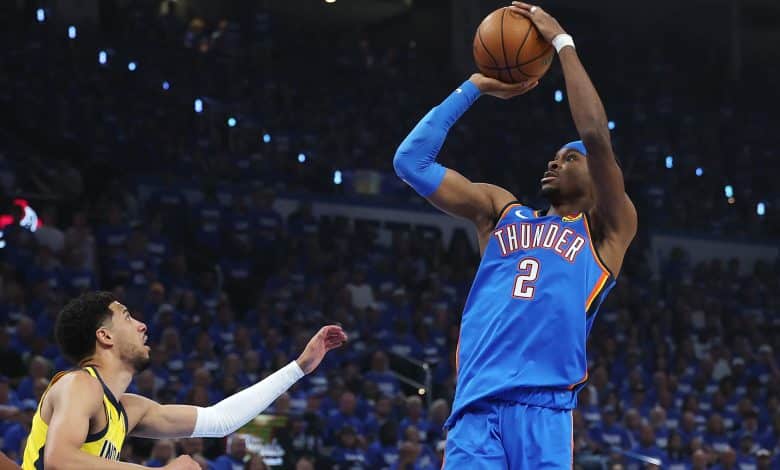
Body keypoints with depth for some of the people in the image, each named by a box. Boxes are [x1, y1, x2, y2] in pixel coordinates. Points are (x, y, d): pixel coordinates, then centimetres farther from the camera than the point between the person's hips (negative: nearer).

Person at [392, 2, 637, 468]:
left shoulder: (608, 230, 12)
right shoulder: (502, 211, 24)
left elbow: (596, 135, -4)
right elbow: (411, 160, 21)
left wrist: (562, 42, 3)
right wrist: (475, 87, 20)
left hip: (544, 409, -4)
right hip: (476, 408, 4)